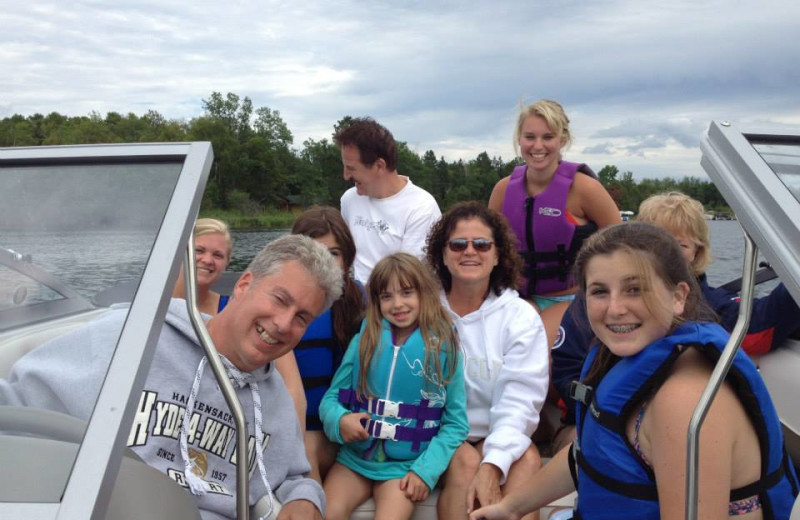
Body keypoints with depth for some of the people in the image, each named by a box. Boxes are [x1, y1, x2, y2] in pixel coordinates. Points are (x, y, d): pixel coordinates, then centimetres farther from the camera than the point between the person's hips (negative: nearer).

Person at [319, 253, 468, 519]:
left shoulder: (444, 348, -5)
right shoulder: (363, 341, 0)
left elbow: (455, 422, -3)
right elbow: (331, 398, 4)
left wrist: (426, 470, -12)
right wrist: (339, 420, -18)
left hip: (406, 464, -2)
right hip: (354, 457, 2)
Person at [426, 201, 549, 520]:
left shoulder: (521, 317, -2)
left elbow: (519, 401, -11)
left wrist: (493, 464, -27)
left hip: (496, 439, 1)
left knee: (527, 458, -28)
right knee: (466, 461, -30)